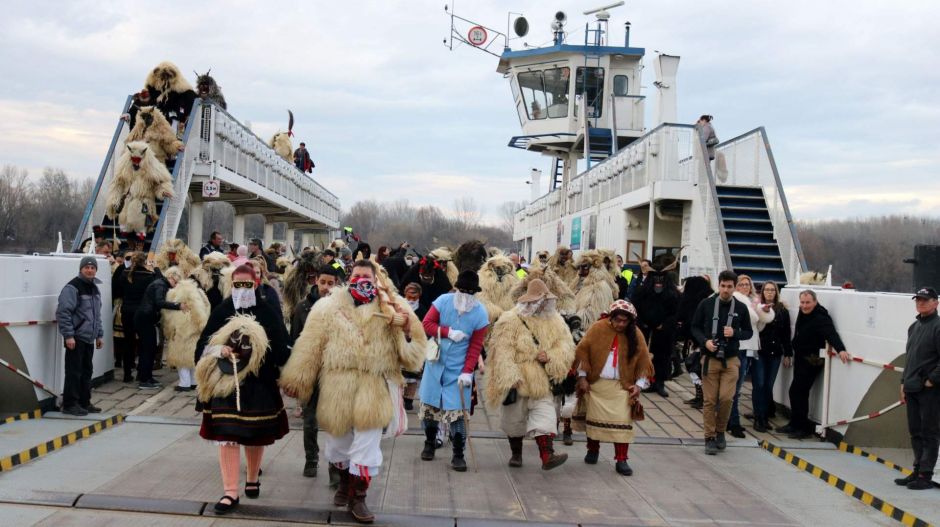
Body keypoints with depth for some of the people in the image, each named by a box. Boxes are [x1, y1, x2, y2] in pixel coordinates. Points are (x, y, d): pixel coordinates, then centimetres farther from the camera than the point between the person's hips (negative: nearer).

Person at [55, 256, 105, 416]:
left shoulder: (94, 288, 16)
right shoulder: (72, 287, -12)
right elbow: (63, 313, -17)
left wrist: (99, 335, 20)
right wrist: (68, 335, -20)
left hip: (89, 338, 9)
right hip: (76, 338, -8)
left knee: (87, 371, 13)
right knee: (74, 371, -5)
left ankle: (84, 402, 21)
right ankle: (69, 404, 1)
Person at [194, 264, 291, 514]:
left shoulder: (269, 313, -2)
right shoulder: (221, 312, 2)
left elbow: (282, 347, -2)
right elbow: (204, 343, 4)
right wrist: (219, 350, -15)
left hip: (258, 382, 0)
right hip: (225, 382, 1)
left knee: (255, 434, 11)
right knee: (226, 435, -5)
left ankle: (253, 478, 36)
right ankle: (230, 492, -1)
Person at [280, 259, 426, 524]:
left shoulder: (391, 311, 3)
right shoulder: (329, 308, 2)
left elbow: (410, 353, 5)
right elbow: (309, 349, 2)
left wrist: (408, 329, -15)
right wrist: (298, 381, 2)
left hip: (373, 391, -1)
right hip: (337, 389, 1)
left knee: (367, 445, 1)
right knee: (338, 442, 16)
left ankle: (357, 497, 18)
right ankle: (344, 481, 44)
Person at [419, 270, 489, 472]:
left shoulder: (480, 314, -12)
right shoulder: (443, 301, -10)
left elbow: (476, 346, -10)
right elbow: (426, 323, -6)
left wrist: (467, 372, -17)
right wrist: (448, 332, -22)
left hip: (458, 368, -2)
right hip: (435, 363, 2)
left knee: (456, 411, -7)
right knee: (429, 405, 13)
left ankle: (458, 454, 2)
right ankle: (430, 443, 34)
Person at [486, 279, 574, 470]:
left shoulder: (556, 322, 4)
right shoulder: (510, 321, -11)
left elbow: (566, 347, 3)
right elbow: (503, 353, -16)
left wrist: (550, 357, -17)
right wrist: (510, 378, -21)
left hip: (541, 381, 2)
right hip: (516, 380, -2)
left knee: (544, 416, -11)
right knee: (514, 418, 11)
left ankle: (547, 456, -17)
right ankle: (516, 454, 29)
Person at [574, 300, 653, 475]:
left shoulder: (636, 335, -2)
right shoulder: (598, 328, -7)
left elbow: (643, 360, 2)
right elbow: (583, 351, -4)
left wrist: (639, 384, -6)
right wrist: (582, 377, -6)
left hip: (622, 386, 0)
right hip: (596, 383, 0)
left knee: (622, 422, -8)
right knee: (594, 418, 10)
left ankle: (621, 460, -4)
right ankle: (593, 450, 30)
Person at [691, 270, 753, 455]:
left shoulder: (741, 308, 4)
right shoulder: (706, 304, 0)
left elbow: (748, 332, 11)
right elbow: (695, 327, 6)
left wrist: (735, 333, -10)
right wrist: (705, 341, -12)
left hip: (730, 360, 1)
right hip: (710, 358, 0)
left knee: (726, 398, -9)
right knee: (710, 400, 0)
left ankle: (720, 432, 14)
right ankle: (710, 438, 11)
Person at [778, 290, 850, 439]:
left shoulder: (820, 318, -22)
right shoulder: (803, 313, 5)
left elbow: (831, 334, -36)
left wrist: (840, 349, -52)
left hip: (812, 361, -9)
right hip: (801, 358, 9)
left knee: (798, 392, -11)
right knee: (796, 392, 15)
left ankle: (803, 428, -3)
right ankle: (795, 424, 26)